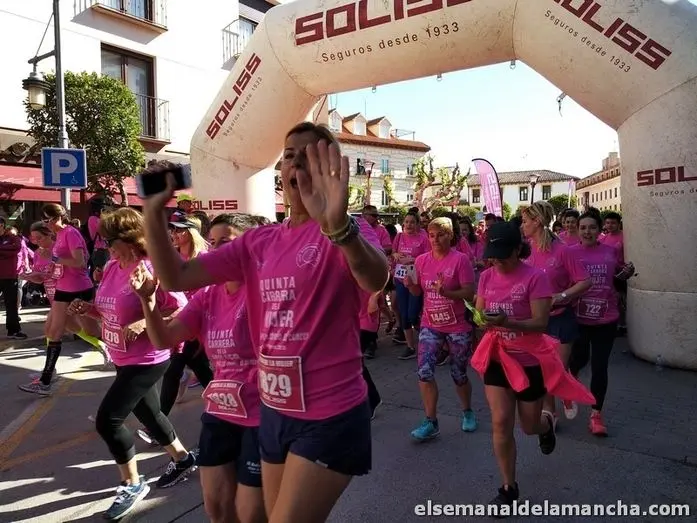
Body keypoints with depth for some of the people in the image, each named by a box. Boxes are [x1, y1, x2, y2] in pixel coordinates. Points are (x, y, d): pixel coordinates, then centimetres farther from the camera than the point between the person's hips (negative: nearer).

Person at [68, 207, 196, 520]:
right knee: (148, 413, 21)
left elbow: (181, 310, -23)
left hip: (147, 361, -9)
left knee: (107, 419, -7)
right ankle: (182, 459, 42)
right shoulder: (111, 268, 4)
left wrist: (143, 323, -30)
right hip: (123, 360, 9)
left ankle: (132, 484, 14)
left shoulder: (150, 270, -22)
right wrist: (87, 309, -1)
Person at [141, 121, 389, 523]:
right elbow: (176, 278, 1)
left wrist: (338, 225, -54)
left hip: (330, 414, -6)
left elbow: (376, 280, -35)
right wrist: (154, 211, -12)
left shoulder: (345, 234, -12)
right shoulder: (258, 242, 5)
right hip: (275, 411, 7)